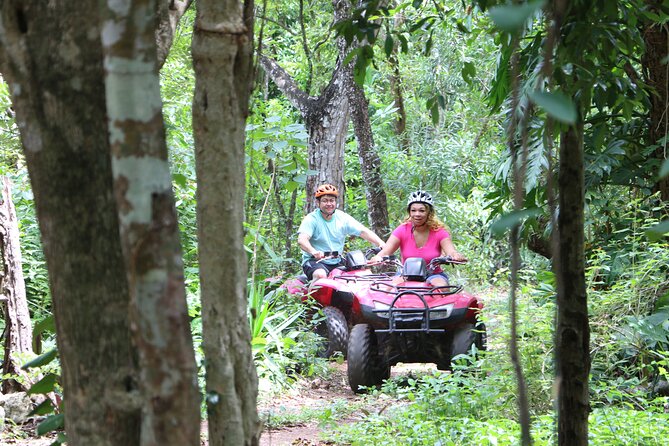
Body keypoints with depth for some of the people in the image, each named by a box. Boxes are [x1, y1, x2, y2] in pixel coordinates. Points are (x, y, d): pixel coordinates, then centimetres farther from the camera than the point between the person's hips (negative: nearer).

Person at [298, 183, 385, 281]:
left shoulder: (343, 218, 4)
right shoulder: (312, 219, -8)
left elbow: (364, 232, -3)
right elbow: (302, 240, -23)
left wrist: (381, 244, -21)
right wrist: (313, 251, -45)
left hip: (337, 262, 5)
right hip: (315, 261, -4)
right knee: (321, 275, -36)